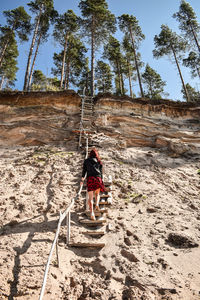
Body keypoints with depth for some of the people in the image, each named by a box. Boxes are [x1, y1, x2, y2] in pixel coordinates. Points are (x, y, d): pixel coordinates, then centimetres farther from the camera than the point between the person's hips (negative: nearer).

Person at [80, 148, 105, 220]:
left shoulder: (86, 161, 12)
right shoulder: (99, 162, 14)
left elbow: (84, 170, 7)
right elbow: (101, 172, 12)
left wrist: (82, 179, 12)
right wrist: (101, 181, 15)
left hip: (90, 178, -1)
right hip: (98, 178, 1)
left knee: (90, 197, -2)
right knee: (97, 194, 23)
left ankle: (92, 212, -16)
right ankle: (97, 204, -2)